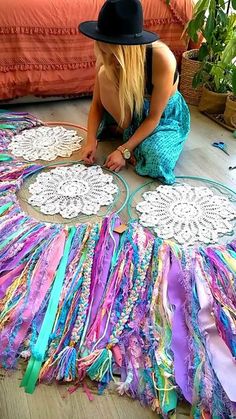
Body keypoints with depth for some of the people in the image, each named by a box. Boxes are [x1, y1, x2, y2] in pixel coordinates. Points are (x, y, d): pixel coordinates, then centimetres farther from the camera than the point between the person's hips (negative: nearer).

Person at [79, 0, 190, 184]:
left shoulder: (162, 59, -34)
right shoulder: (107, 57, -20)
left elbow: (154, 117, -26)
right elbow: (97, 103, -10)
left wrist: (124, 150, -29)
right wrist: (91, 141, -23)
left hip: (165, 114, -4)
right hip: (134, 109, 4)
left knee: (155, 162, -33)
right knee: (105, 76, -27)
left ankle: (128, 141, -1)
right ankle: (125, 132, -8)